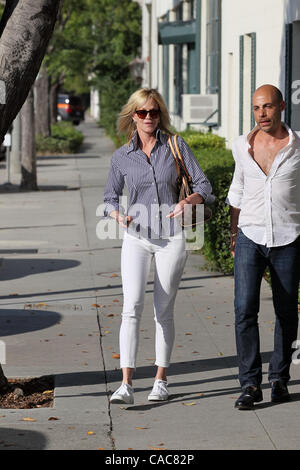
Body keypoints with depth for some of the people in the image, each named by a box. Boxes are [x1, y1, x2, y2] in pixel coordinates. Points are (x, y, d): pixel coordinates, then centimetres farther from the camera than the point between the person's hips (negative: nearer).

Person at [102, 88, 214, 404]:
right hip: (136, 238, 0)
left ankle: (161, 380, 18)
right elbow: (110, 197, 13)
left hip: (171, 237, 0)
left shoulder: (177, 147, 1)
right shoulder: (121, 158, 3)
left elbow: (203, 185, 1)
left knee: (164, 311, 5)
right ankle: (126, 385, -19)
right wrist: (119, 216, -8)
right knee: (132, 307, -14)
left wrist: (187, 201, -20)